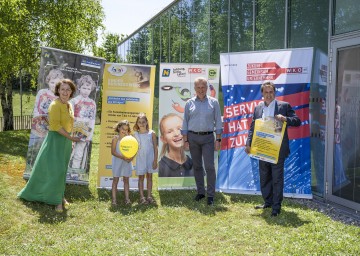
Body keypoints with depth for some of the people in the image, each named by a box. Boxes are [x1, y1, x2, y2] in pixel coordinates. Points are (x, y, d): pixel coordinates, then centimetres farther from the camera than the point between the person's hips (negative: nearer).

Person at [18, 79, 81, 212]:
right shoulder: (55, 105, -16)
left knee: (62, 170, 15)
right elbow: (55, 125, -22)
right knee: (56, 170, -5)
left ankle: (60, 195, 27)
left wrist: (70, 142, 16)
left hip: (66, 140, 8)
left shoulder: (69, 105, 10)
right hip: (55, 140, -8)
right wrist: (71, 137, -19)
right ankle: (57, 201, 6)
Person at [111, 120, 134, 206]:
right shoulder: (116, 138, -7)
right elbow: (113, 151, -11)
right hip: (117, 161, -2)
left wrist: (131, 158, -19)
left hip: (127, 162, 3)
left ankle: (127, 199, 13)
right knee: (115, 180, 3)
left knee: (126, 180, 8)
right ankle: (114, 199, 7)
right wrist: (122, 157, -22)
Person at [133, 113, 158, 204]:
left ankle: (149, 196, 15)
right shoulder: (136, 135, 0)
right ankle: (142, 197, 9)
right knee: (141, 177, 4)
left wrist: (155, 160, -6)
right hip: (140, 158, 1)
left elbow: (155, 147, -3)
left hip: (150, 158, 0)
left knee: (149, 176, 7)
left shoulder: (151, 133, -4)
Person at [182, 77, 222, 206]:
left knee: (209, 166, -6)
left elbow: (218, 121, 3)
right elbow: (185, 122, 6)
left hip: (208, 138, -2)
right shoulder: (189, 103, 5)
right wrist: (185, 140, 1)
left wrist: (218, 139, -3)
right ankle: (200, 191, 21)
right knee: (197, 166, 9)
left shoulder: (213, 102, 3)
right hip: (193, 137, 2)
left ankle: (210, 195, 1)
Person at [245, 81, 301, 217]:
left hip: (278, 150, -4)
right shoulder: (258, 108, 10)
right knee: (264, 178, 14)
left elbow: (297, 121, -5)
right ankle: (267, 202, 28)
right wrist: (248, 143, 3)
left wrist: (285, 119, -23)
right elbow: (252, 127, 12)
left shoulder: (284, 106, -1)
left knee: (277, 178, 2)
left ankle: (276, 206, 11)